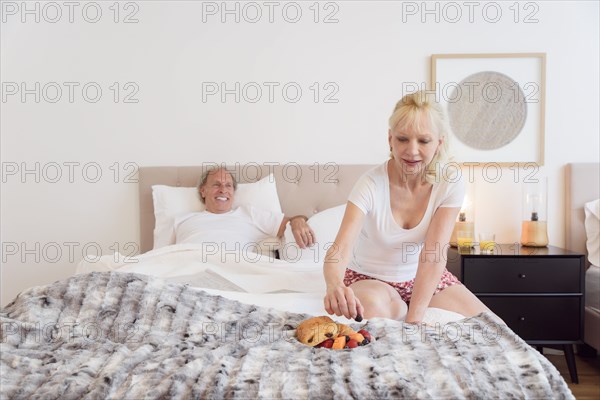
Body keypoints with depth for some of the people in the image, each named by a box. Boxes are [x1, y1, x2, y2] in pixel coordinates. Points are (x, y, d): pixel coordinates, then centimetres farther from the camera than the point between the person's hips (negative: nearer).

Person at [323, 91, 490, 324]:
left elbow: (433, 255, -23)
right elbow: (340, 249, -36)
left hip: (425, 278, 3)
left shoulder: (449, 186, -17)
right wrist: (335, 285, -59)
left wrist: (414, 319, -31)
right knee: (372, 308, -35)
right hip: (368, 278, -2)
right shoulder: (371, 185, -24)